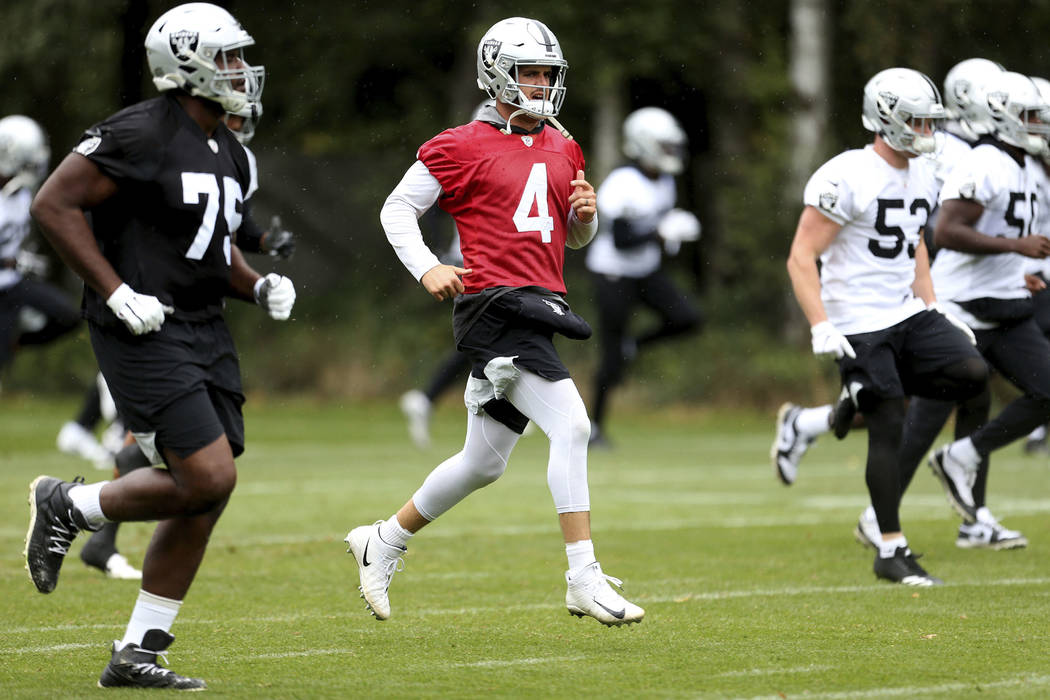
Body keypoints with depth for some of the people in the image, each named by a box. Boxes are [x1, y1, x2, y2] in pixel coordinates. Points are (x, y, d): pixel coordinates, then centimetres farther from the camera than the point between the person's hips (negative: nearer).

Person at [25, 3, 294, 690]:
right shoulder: (142, 135, -13)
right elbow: (54, 204, -13)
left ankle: (137, 654, 12)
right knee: (209, 477, -17)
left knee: (205, 500, 4)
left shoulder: (229, 154, 15)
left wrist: (259, 285, 7)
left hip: (204, 331, 9)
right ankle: (68, 506, 6)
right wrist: (117, 293, -17)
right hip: (145, 332, -9)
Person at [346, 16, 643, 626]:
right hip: (493, 304, -8)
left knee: (483, 463, 14)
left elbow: (575, 238, 27)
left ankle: (384, 543, 32)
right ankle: (584, 580, -17)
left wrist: (586, 214, 4)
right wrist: (426, 267, -13)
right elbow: (398, 208, 2)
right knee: (571, 427, -19)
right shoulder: (463, 147, -4)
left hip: (538, 311, 8)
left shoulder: (563, 150, 17)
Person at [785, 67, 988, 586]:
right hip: (858, 324, -7)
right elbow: (801, 258, -15)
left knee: (971, 373, -13)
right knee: (889, 430, -8)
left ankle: (862, 400, 8)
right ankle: (891, 552, 2)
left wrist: (932, 307, 16)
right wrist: (820, 326, -24)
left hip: (907, 314, 7)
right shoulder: (847, 178, -15)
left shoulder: (921, 176, 10)